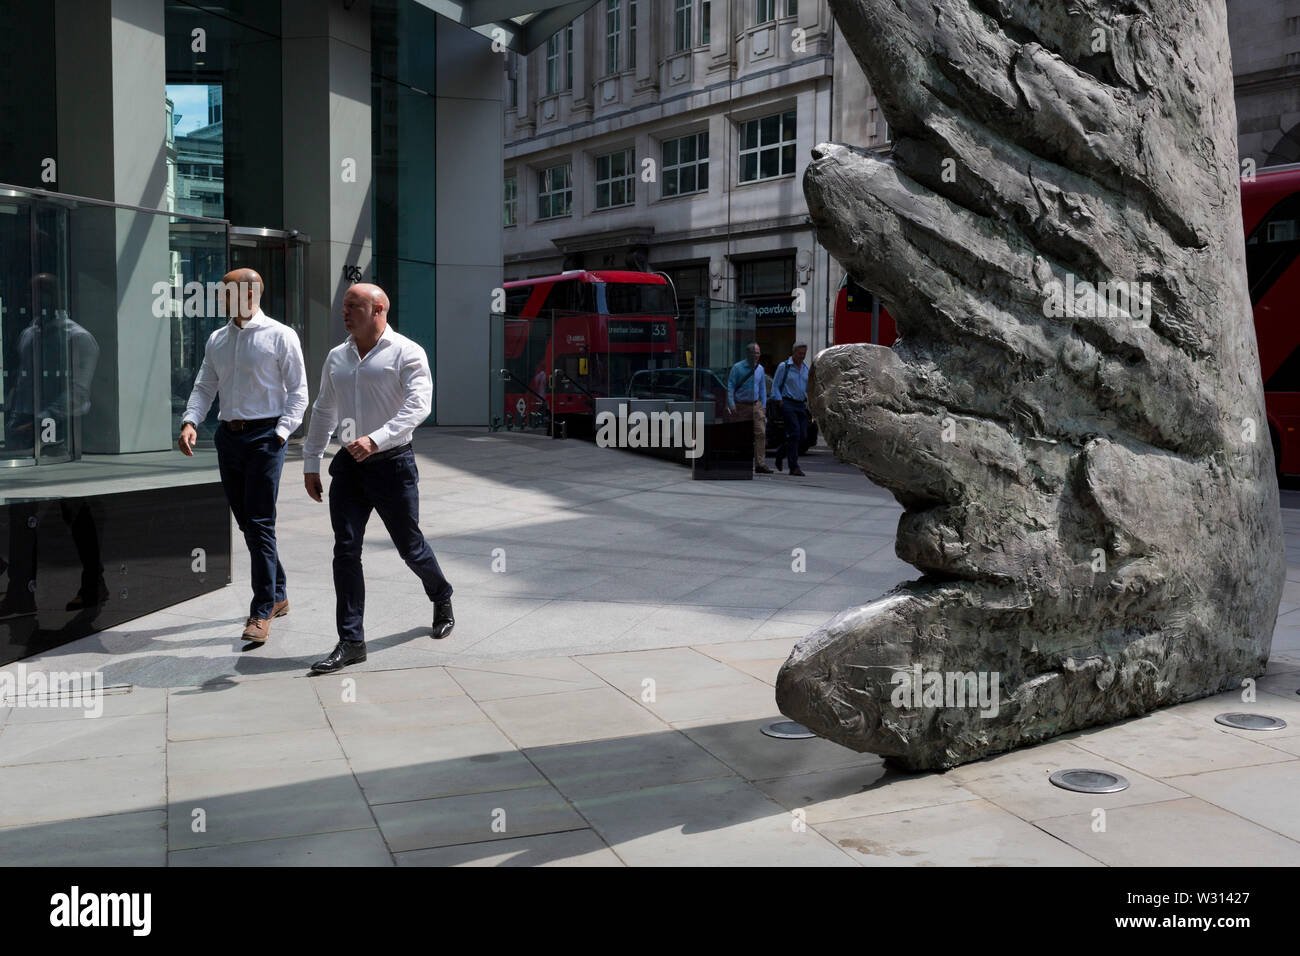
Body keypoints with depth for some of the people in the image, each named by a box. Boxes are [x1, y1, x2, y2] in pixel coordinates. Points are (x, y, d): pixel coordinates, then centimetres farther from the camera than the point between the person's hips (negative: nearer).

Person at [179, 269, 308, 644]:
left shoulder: (280, 336, -3)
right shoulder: (217, 339, 14)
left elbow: (298, 391, -4)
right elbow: (204, 386, 14)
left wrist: (280, 433, -13)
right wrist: (190, 422, -4)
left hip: (265, 435, -6)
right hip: (228, 436, 6)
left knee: (260, 524, -8)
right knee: (246, 523, 11)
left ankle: (262, 612, -3)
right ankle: (278, 595, 27)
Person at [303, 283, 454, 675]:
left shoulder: (406, 353, -7)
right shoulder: (336, 357, 12)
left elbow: (418, 405, -20)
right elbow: (323, 411, 20)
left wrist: (376, 440, -31)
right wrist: (311, 463, 17)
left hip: (392, 463, -4)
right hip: (349, 465, 5)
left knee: (410, 546, 9)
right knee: (345, 550, -4)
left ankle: (442, 598, 39)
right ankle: (351, 642, 0)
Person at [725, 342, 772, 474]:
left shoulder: (759, 369, 10)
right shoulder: (737, 368, -4)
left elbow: (762, 388, 16)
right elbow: (730, 386, -7)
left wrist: (763, 406, 11)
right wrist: (731, 405, -15)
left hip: (756, 405, 3)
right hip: (741, 406, -3)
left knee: (761, 433, -11)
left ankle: (760, 464, -14)